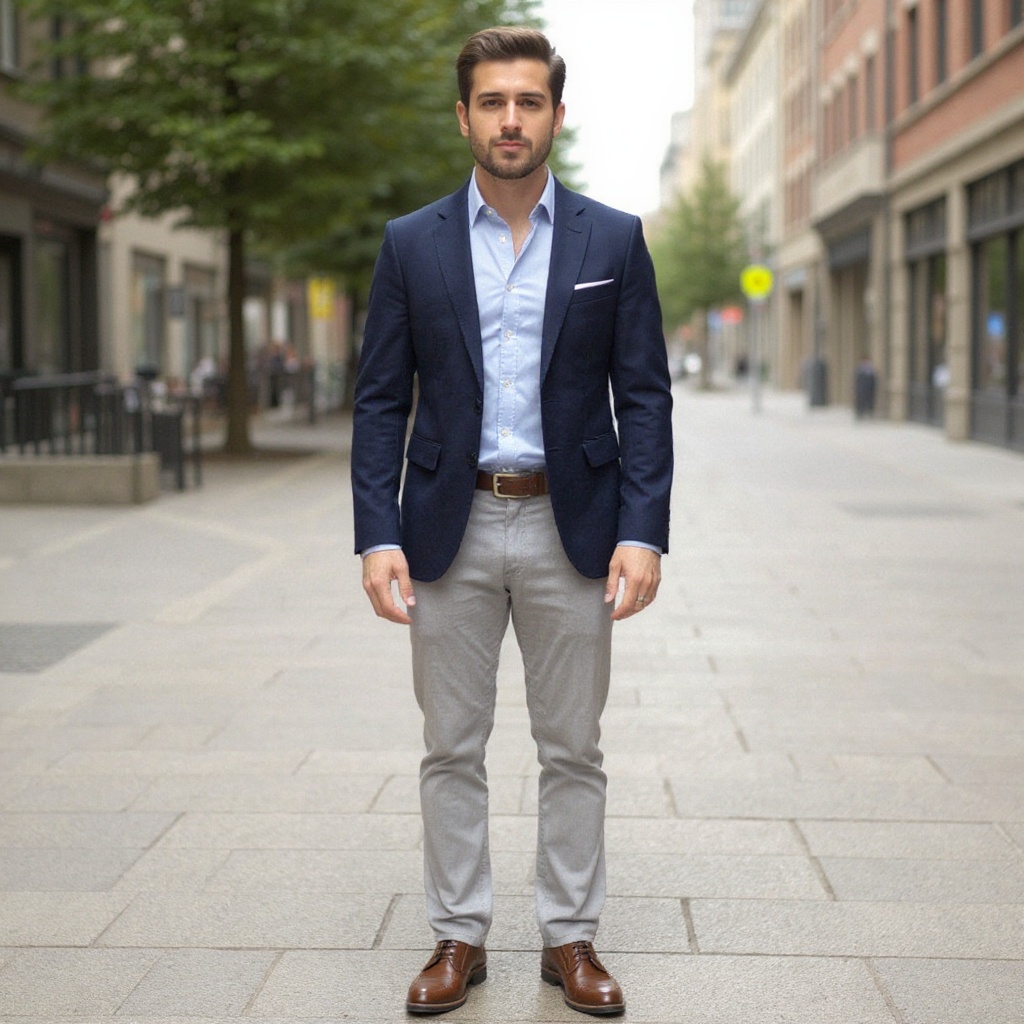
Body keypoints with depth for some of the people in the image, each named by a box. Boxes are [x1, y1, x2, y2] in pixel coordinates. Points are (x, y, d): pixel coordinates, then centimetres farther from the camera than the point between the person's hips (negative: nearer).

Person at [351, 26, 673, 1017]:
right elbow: (380, 402, 2)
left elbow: (644, 396, 0)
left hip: (571, 528, 0)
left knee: (572, 750, 7)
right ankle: (459, 936, 21)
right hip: (451, 528, 1)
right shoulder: (411, 245, 3)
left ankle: (570, 937, 20)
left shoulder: (613, 240, 2)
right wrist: (377, 536, -8)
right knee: (451, 749, 8)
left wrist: (643, 533, -10)